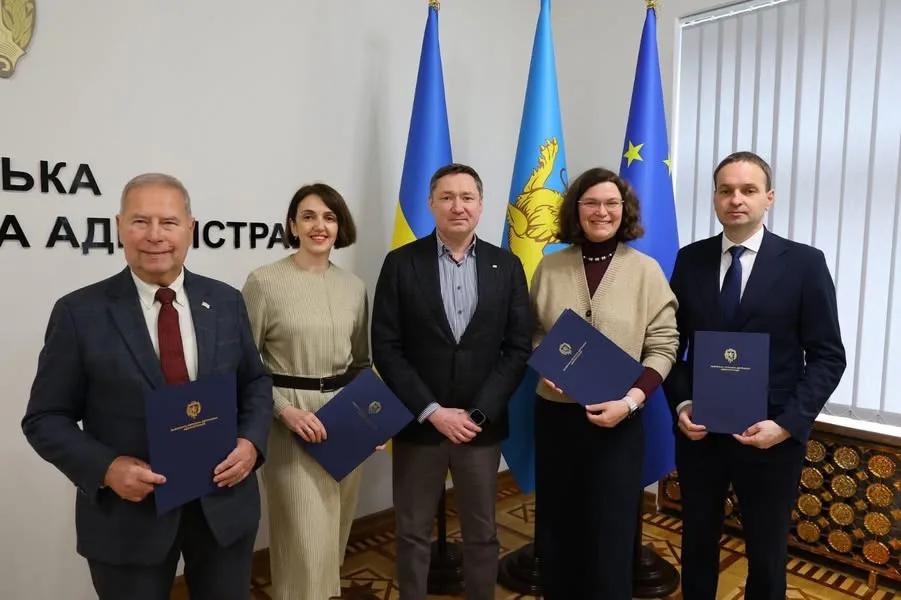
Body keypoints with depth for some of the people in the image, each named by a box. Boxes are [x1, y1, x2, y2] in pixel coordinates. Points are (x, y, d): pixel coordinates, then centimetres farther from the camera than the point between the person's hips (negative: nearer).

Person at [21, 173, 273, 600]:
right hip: (128, 512, -2)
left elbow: (255, 383, 7)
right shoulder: (80, 312, -7)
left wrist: (251, 442, -10)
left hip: (224, 502, 3)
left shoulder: (226, 302, 0)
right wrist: (106, 468, -19)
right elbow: (45, 418, -4)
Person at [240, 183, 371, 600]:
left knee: (334, 534, 18)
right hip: (291, 421, -4)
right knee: (305, 543, 1)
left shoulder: (354, 286, 5)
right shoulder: (264, 282, -8)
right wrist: (284, 410, -17)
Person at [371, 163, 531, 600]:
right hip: (419, 424, -1)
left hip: (482, 426, 1)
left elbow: (518, 349, -1)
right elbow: (386, 349, -7)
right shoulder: (401, 263, -3)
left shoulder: (506, 266, 2)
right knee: (413, 533, 14)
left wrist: (478, 413, -11)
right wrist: (433, 412, -14)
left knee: (481, 533, 16)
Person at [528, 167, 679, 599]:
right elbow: (532, 332, 10)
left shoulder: (645, 270, -3)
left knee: (610, 528, 9)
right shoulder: (550, 266, 2)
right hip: (554, 413, 2)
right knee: (557, 524, 13)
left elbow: (663, 346, -5)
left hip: (617, 419, -2)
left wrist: (630, 401, -17)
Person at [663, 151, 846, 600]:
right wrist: (680, 405, -8)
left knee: (767, 553, 16)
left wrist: (787, 424, -15)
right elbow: (673, 343, 5)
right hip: (699, 431, 2)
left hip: (771, 436, -1)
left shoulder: (805, 263, -4)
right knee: (697, 542, 17)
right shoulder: (690, 259, 2)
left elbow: (827, 357, -5)